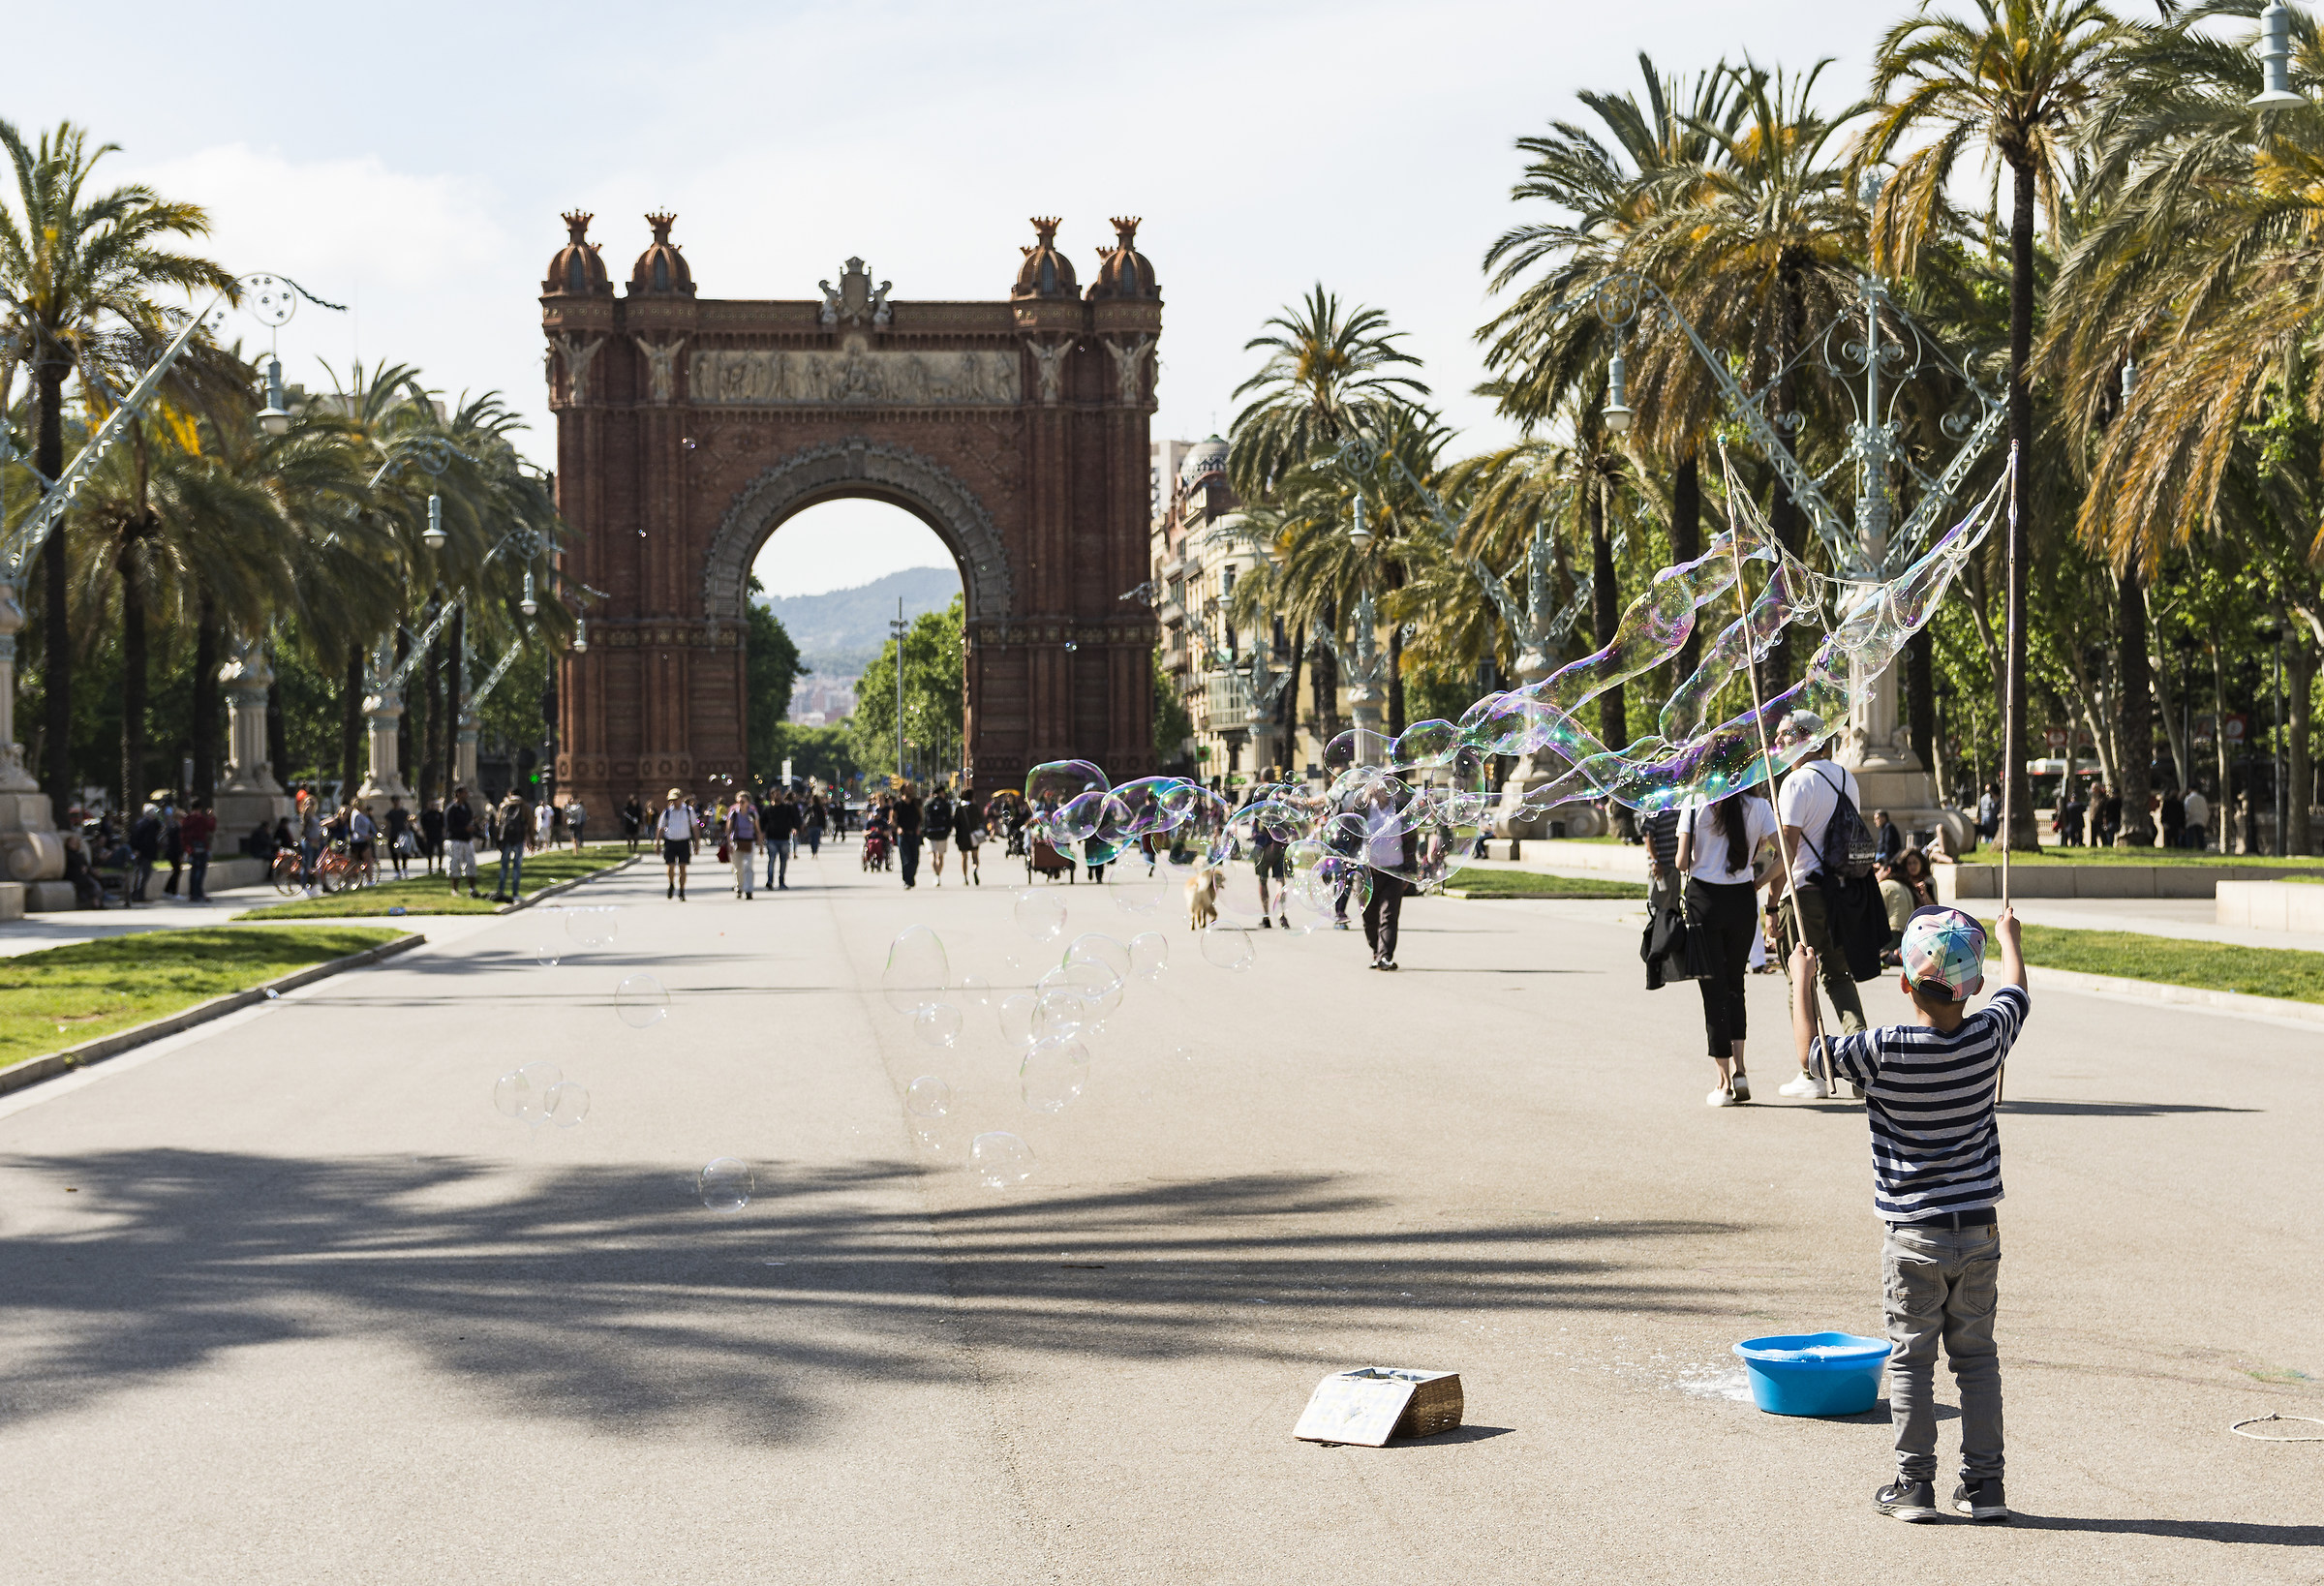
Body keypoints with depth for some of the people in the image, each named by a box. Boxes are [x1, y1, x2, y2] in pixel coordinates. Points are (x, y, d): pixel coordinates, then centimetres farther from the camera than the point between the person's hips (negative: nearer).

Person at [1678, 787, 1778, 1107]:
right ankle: (1738, 1070, 5)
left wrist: (1677, 863, 13)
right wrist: (1760, 879, 10)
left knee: (1714, 988, 3)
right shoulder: (1757, 806, -1)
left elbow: (1682, 862, -10)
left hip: (1704, 900, -2)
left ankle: (1724, 1082, 2)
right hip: (1743, 901, 2)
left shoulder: (1695, 805, -6)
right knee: (1735, 984, 18)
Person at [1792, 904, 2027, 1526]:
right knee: (1977, 1358, 12)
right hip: (1980, 1232, 3)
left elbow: (1811, 1048, 0)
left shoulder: (1883, 1050, -16)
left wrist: (1800, 979, 14)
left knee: (1911, 1359, 6)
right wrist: (2008, 936, 34)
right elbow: (2016, 992, 15)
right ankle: (1983, 1483, 15)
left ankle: (1914, 1484, 8)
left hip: (1913, 1236, -3)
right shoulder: (1989, 1037, -7)